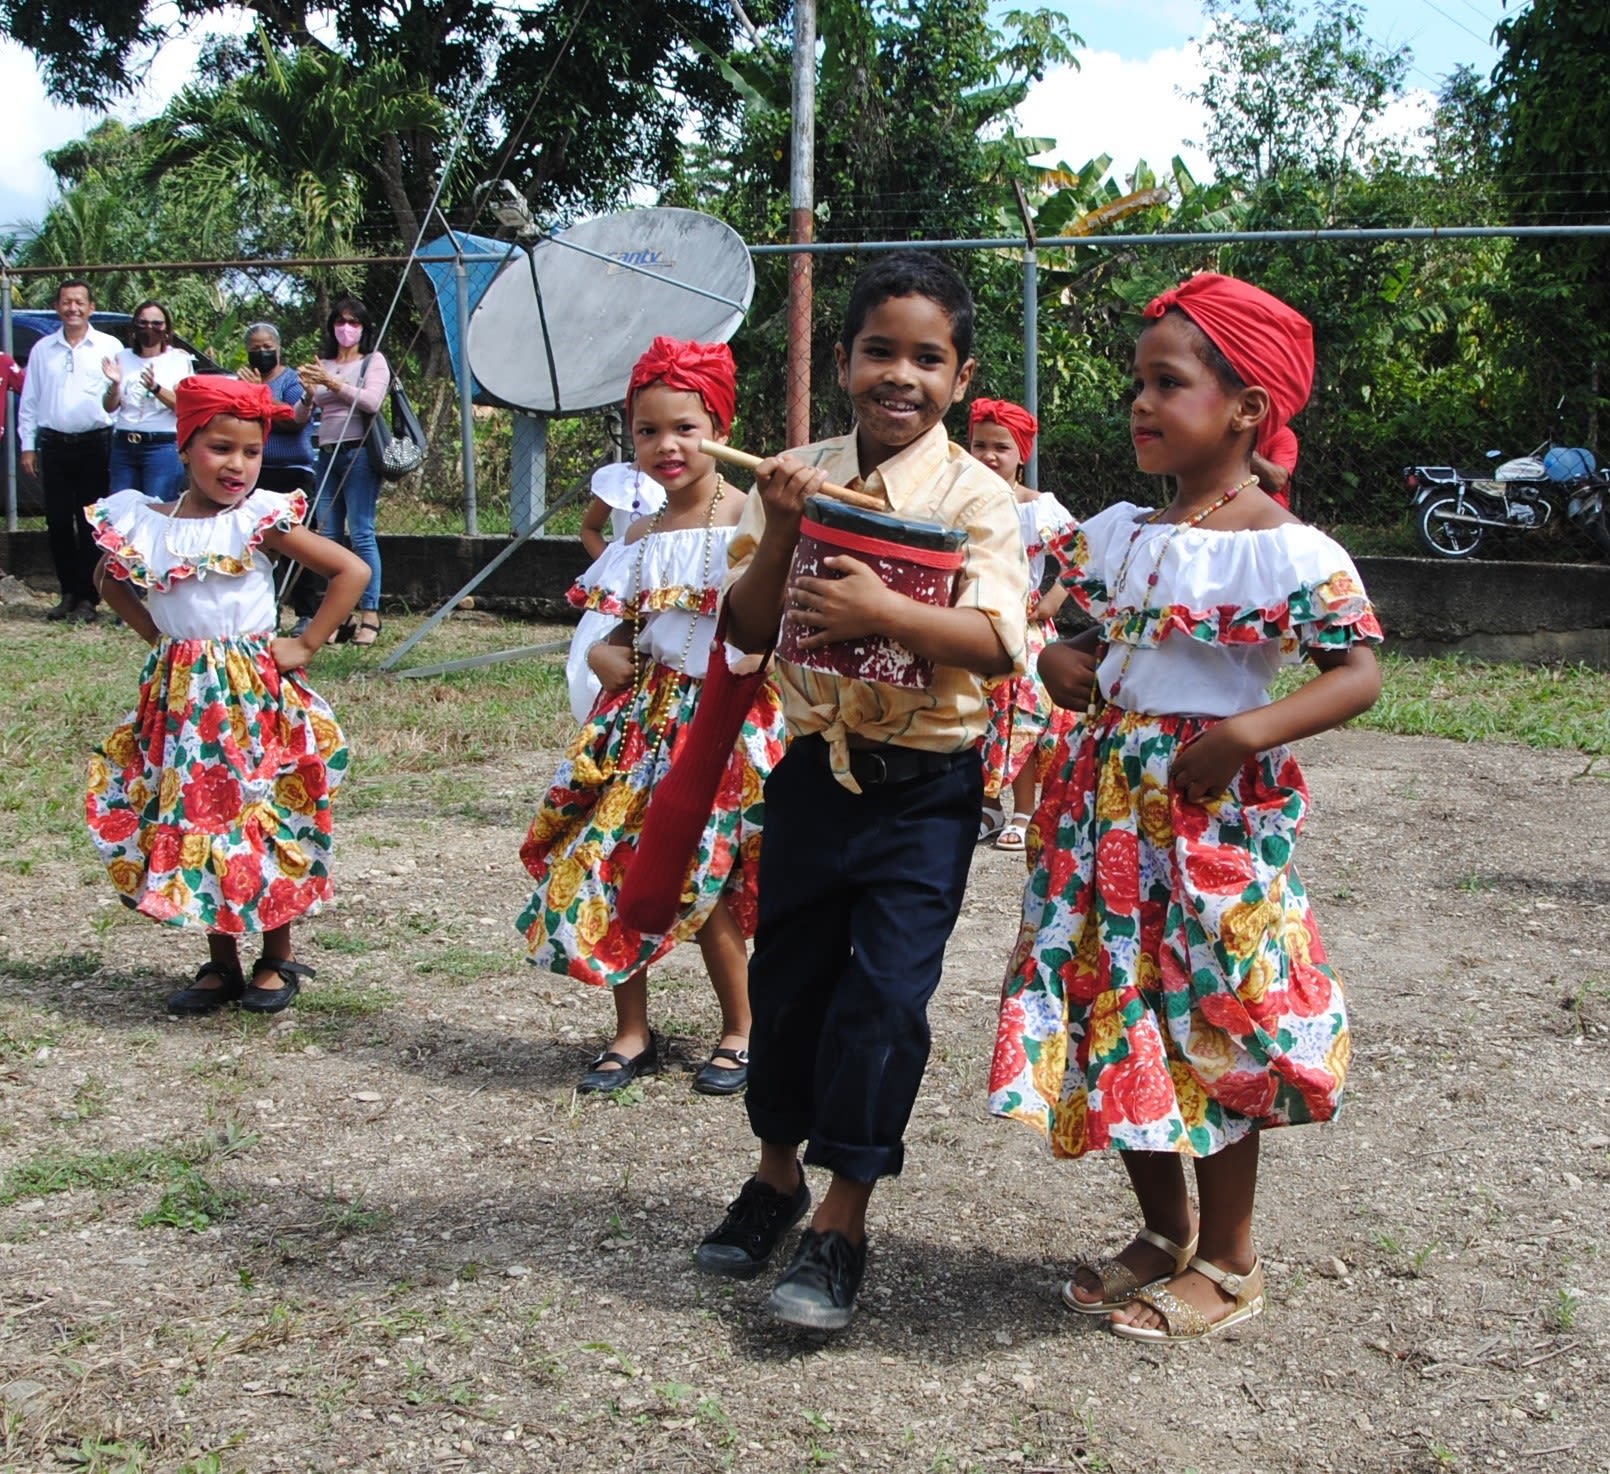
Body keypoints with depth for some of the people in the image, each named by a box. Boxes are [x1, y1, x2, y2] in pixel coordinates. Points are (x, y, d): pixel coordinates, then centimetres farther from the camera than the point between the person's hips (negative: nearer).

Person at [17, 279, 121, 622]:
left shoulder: (109, 347, 3)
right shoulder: (42, 349, 11)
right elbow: (29, 401, 13)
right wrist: (27, 445, 8)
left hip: (94, 444, -3)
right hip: (54, 445, 3)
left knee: (91, 524, -2)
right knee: (58, 523, 5)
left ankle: (88, 598, 4)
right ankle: (69, 593, 15)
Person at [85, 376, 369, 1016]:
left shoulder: (262, 519, -9)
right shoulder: (142, 525, 0)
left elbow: (351, 571, -9)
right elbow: (111, 582, 20)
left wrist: (305, 646, -9)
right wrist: (158, 637, 7)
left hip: (255, 697, -3)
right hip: (180, 698, 4)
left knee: (266, 823, 1)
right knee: (190, 824, 8)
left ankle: (276, 962, 19)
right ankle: (221, 965, 22)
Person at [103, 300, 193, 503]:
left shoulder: (178, 359, 4)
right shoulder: (122, 358, 13)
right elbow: (109, 408, 11)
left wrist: (155, 387, -21)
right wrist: (115, 384, -9)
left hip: (162, 447, -4)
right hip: (124, 446, 4)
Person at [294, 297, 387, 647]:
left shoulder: (373, 361, 7)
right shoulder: (322, 365, 17)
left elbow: (371, 401, -11)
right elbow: (300, 418, 12)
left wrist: (334, 383, -19)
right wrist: (309, 394, -8)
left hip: (359, 453, -5)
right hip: (327, 455, 5)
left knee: (361, 534, -9)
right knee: (331, 537, 1)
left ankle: (369, 615, -7)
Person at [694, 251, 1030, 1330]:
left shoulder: (975, 495, -8)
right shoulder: (800, 478, 2)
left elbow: (998, 643, -19)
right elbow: (749, 632, 2)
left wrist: (879, 610, -31)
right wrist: (779, 535, -14)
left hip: (925, 787, -4)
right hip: (815, 767, 4)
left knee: (885, 993, -6)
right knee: (788, 972, 15)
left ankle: (843, 1224, 7)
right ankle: (778, 1173, 36)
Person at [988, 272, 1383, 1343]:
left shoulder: (1291, 553, -10)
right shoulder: (1116, 534, 8)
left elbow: (1360, 673, -13)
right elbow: (1063, 643, 19)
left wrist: (1248, 733, -24)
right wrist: (1065, 666, -4)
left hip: (1219, 809, -6)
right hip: (1110, 803, 6)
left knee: (1212, 1020, 1)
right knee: (1118, 1017, 10)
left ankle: (1227, 1263, 19)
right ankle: (1165, 1231, 29)